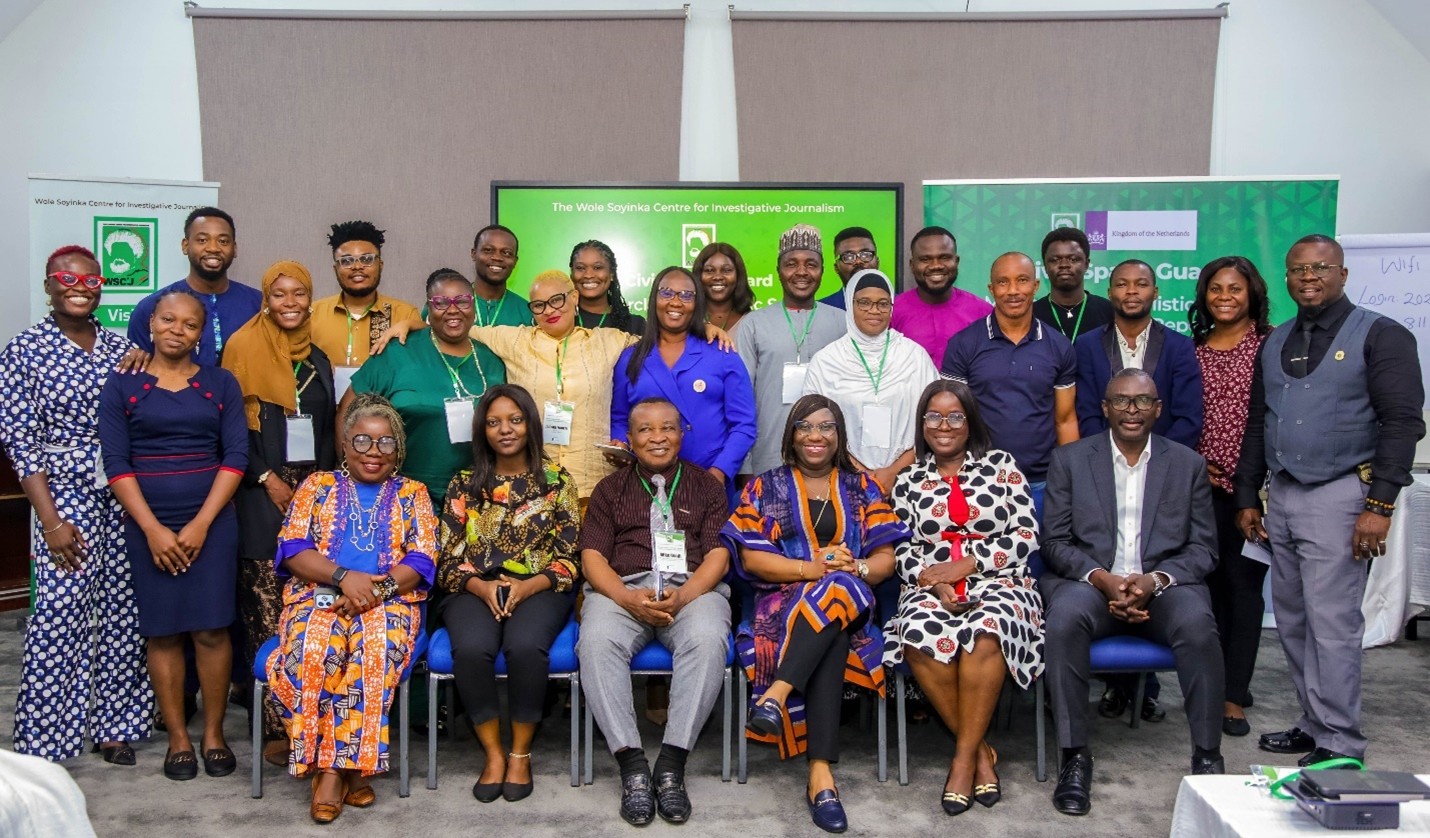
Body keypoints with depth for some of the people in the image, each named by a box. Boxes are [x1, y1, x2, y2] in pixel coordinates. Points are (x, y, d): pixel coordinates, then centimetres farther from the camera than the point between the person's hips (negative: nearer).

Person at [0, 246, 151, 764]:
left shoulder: (121, 348, 9)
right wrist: (50, 520, -11)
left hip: (125, 498, 4)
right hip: (64, 498, -4)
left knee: (122, 614, 6)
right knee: (59, 616, -6)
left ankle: (113, 725, 21)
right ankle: (43, 745, 8)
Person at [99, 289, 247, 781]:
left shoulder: (221, 384, 6)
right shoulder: (121, 387, 5)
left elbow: (236, 456, -1)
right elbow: (116, 463, -2)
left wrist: (201, 523, -9)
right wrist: (153, 528, -11)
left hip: (211, 523, 0)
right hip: (149, 527, 0)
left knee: (211, 629, -2)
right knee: (162, 631, 3)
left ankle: (213, 733, 12)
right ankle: (177, 737, 15)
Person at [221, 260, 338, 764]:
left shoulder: (317, 356, 14)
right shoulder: (245, 346, 1)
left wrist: (325, 480, 5)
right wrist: (267, 479, -8)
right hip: (263, 493, -4)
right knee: (268, 612, -6)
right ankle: (275, 726, -1)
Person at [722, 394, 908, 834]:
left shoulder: (862, 487, 16)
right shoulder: (766, 487, 11)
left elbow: (886, 560, 9)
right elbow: (752, 558, -1)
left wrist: (853, 569, -16)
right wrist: (813, 568, -16)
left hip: (850, 604, 1)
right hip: (785, 600, -1)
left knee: (837, 589, -37)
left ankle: (776, 694, -44)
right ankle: (821, 771, -42)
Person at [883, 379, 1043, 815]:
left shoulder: (1001, 465, 10)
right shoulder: (909, 481, 16)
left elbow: (1026, 535, 2)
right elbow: (901, 551, 9)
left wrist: (967, 564, -9)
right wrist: (933, 581, -11)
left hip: (997, 582, -1)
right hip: (930, 587, 2)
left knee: (986, 631, -36)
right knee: (920, 634, -33)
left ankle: (964, 757, -21)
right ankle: (982, 751, -16)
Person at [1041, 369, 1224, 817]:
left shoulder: (1188, 464, 11)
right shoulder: (1069, 460, 8)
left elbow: (1203, 548, 5)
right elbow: (1055, 542, 3)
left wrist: (1155, 580, -14)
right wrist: (1102, 578, -15)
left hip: (1163, 585, 1)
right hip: (1089, 582, -1)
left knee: (1198, 626, -31)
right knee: (1064, 619, -33)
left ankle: (1207, 757, -14)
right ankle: (1075, 756, -21)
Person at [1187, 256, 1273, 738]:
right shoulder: (1192, 350, 10)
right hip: (1204, 485, 3)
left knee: (1244, 584, -1)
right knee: (1211, 582, 9)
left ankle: (1234, 697, 5)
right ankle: (1222, 679, 23)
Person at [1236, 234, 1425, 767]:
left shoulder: (1380, 336, -4)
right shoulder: (1275, 344, 15)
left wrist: (1380, 505, -15)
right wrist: (1248, 497, 14)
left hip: (1338, 496, -6)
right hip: (1280, 497, 6)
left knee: (1332, 624, -6)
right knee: (1292, 622, 10)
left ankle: (1339, 744, 4)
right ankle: (1314, 723, 22)